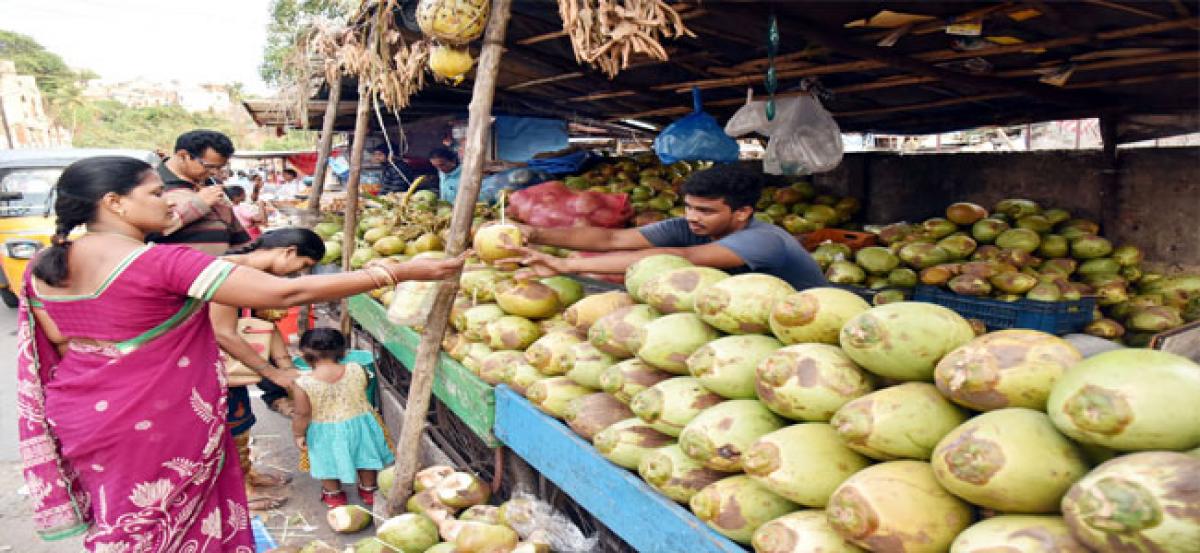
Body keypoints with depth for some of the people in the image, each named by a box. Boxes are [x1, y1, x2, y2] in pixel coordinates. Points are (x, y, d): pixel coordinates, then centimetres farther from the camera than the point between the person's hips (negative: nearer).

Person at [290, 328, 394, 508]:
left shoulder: (303, 384, -23)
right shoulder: (357, 370, -17)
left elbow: (302, 414, -16)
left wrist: (299, 434, 0)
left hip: (325, 432, -1)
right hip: (359, 423, 2)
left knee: (329, 463, 22)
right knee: (365, 458, 23)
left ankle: (334, 495, 41)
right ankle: (368, 490, 42)